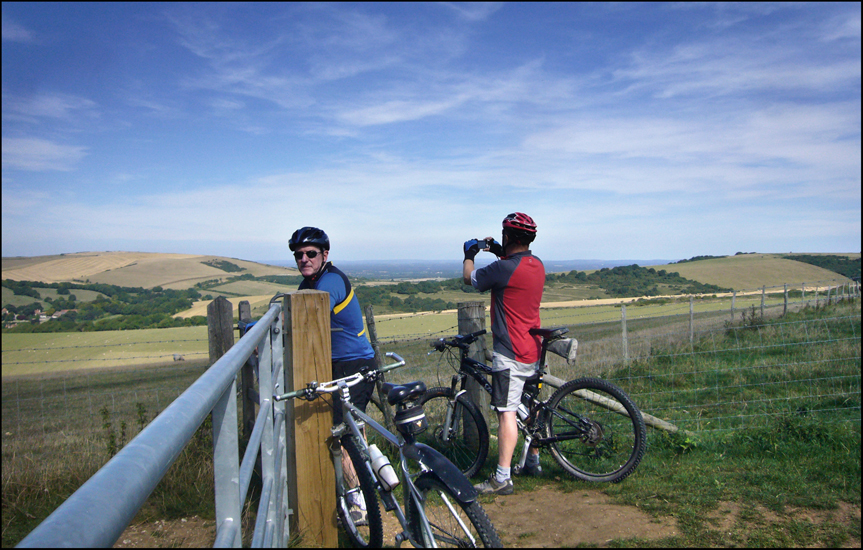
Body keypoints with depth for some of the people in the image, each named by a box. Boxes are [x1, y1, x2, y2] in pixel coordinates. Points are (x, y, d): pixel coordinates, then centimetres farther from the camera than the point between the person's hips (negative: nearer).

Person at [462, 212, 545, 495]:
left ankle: (502, 479, -4)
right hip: (533, 349, 9)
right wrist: (499, 251, 28)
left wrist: (470, 254, 16)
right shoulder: (537, 265, 5)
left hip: (510, 352, -9)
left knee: (507, 413, -7)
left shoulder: (504, 268, -20)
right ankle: (533, 462, 33)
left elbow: (470, 278, -3)